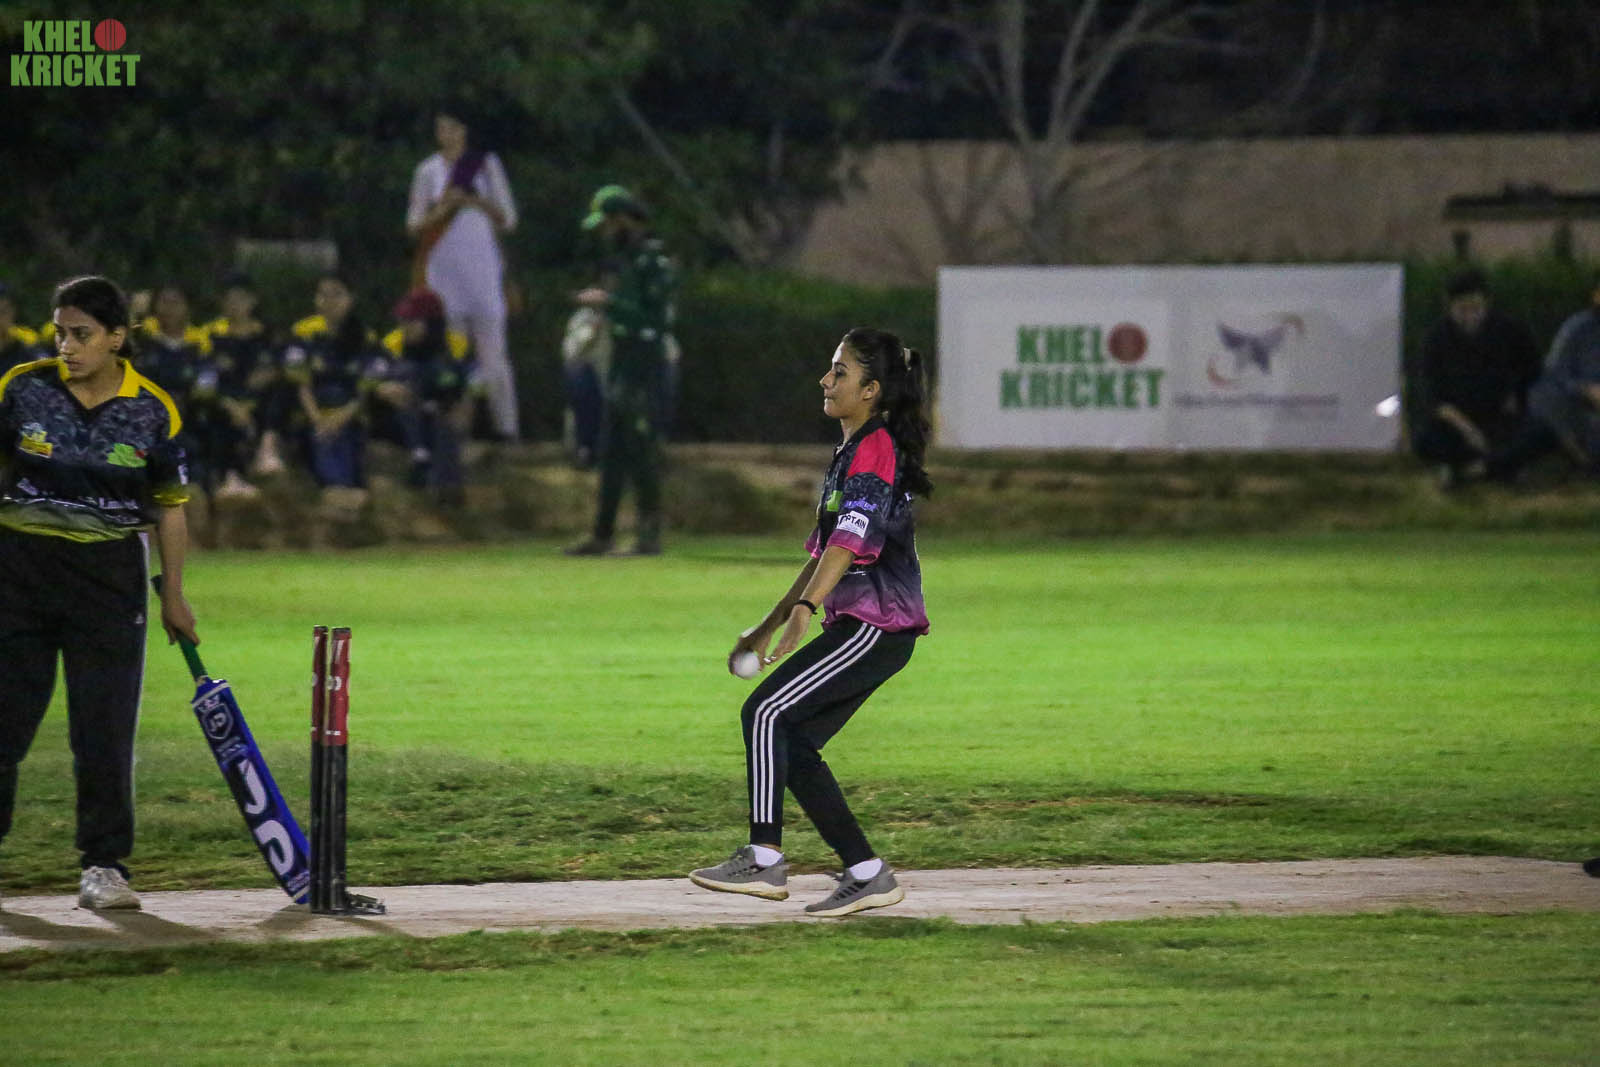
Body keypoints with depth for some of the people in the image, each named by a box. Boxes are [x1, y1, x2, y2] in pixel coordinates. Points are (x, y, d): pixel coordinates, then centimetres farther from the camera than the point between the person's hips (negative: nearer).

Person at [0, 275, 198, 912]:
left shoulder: (153, 411, -2)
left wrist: (173, 596, 6)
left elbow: (169, 507, 6)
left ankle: (103, 867, 8)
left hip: (109, 574, 0)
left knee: (106, 726, -1)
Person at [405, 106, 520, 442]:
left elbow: (508, 219, 7)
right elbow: (414, 225, 8)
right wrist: (443, 208, -8)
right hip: (442, 261, 1)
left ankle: (507, 426, -5)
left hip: (481, 261, -1)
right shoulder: (428, 170, 10)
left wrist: (478, 203, -8)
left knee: (493, 349, -5)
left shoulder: (486, 165, 9)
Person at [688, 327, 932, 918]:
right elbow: (826, 550, 27)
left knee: (767, 713, -15)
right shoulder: (851, 452, 21)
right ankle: (866, 875, 6)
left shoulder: (875, 449, -11)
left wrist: (806, 605, -38)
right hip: (862, 627, 10)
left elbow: (851, 539, -26)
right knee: (793, 746, 5)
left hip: (877, 625, -10)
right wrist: (770, 625, 28)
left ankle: (763, 860, -16)